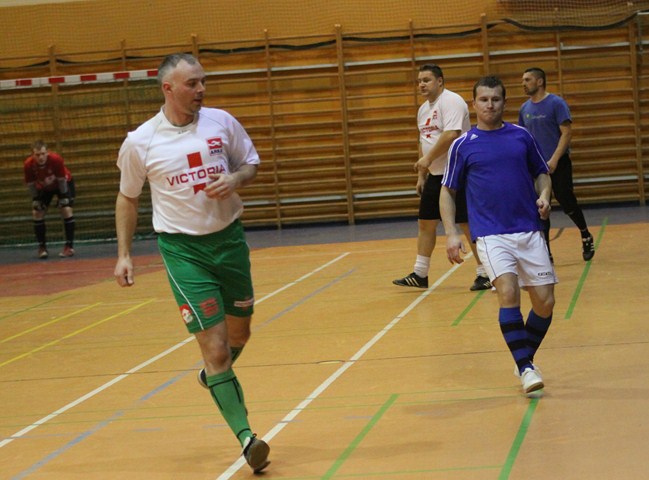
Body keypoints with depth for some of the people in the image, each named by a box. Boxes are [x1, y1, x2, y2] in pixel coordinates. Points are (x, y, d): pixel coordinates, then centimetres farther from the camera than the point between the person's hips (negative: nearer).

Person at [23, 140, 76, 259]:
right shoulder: (28, 165, -30)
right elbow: (30, 184, -12)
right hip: (43, 187, 3)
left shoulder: (56, 159, -37)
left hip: (63, 183, -3)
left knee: (66, 209, -18)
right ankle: (42, 248, 5)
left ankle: (69, 246, -9)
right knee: (37, 212, -7)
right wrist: (35, 199, -13)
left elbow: (61, 179, -23)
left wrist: (63, 197, -17)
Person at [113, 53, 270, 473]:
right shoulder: (140, 142, -6)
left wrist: (235, 180, -12)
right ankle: (246, 436, -7)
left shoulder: (222, 122, -2)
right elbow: (127, 198, 7)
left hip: (229, 237, 3)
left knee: (240, 332, 18)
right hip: (182, 248, -3)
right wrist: (124, 254, 4)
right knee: (214, 345, -10)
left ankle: (215, 376, 51)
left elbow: (251, 164, 11)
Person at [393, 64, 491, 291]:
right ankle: (420, 274, 18)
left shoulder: (451, 102, -14)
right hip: (435, 175, 9)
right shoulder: (424, 109, 15)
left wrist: (428, 159, -23)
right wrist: (421, 176, 18)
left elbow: (451, 135, -25)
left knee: (469, 223, -5)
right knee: (425, 223, 10)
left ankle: (484, 274, 3)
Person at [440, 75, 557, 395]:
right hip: (490, 235, -3)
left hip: (529, 231, 3)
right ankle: (526, 368, -18)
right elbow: (447, 191, 7)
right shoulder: (463, 145, 2)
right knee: (508, 292, -24)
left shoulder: (522, 136, 8)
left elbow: (541, 173, 19)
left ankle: (525, 358, 23)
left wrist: (544, 196, -2)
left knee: (545, 301, 0)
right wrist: (451, 233, -3)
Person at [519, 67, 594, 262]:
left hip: (558, 164, -5)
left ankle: (586, 238, 23)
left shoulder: (556, 103, -9)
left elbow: (567, 132, -13)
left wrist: (554, 160, -21)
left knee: (567, 203, -2)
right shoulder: (525, 108, 9)